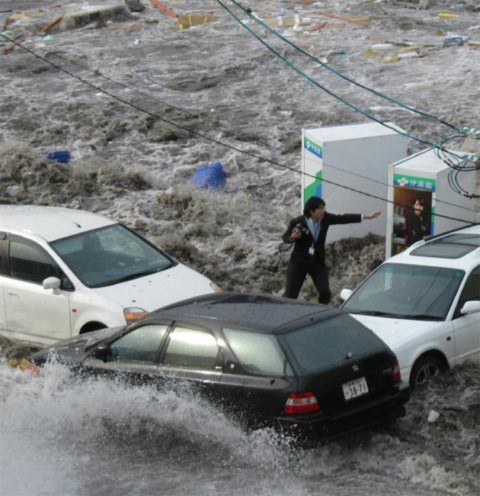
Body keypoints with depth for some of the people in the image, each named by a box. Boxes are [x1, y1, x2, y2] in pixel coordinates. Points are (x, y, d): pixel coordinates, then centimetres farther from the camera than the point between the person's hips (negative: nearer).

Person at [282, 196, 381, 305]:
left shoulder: (325, 218, -7)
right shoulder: (297, 222, -18)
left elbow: (343, 218, -1)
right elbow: (285, 238, -5)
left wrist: (366, 216, -4)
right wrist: (292, 237, -31)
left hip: (317, 261, 4)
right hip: (299, 262, -4)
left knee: (325, 293, 0)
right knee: (291, 294, -1)